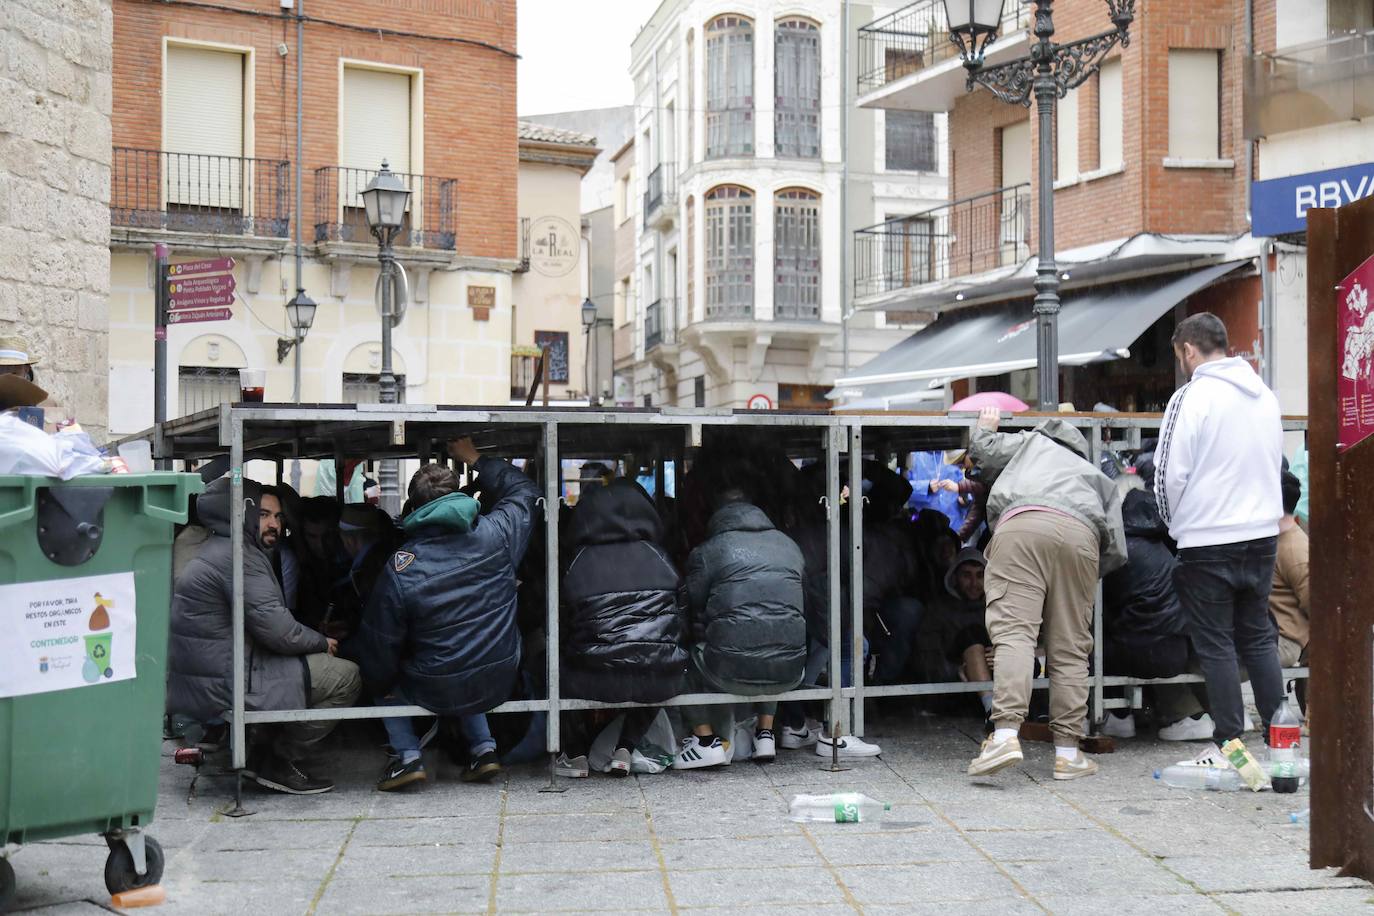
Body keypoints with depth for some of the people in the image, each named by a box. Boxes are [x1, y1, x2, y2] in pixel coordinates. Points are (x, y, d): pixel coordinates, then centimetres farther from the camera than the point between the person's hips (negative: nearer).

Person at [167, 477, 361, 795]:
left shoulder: (215, 550, 20)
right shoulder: (239, 555, -15)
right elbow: (276, 629, -20)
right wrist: (322, 642, -3)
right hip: (221, 690, -11)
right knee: (345, 677, -9)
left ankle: (258, 756, 17)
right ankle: (281, 764, 1)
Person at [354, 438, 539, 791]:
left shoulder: (400, 569, -17)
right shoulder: (497, 534, -11)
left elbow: (380, 646, -7)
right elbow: (524, 490, 12)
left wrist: (381, 684, 12)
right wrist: (474, 458, 20)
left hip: (438, 692, -3)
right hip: (500, 683, 4)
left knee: (380, 672, 26)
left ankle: (407, 755, 13)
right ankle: (484, 747, 23)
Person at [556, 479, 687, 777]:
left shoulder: (576, 563, 3)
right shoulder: (659, 557, 9)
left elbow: (561, 627, 10)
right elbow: (683, 612, 16)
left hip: (595, 682, -1)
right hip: (660, 681, 2)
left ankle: (576, 754, 21)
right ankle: (625, 750, 22)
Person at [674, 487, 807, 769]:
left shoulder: (705, 552, 3)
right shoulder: (789, 545, 16)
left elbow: (695, 617, 8)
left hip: (733, 673, -4)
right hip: (790, 673, 4)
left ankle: (706, 740, 14)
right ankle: (765, 733, 29)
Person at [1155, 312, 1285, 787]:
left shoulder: (1192, 397, -13)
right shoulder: (1264, 394, 9)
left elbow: (1170, 474, -12)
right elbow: (1275, 463, 17)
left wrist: (1174, 523, 5)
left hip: (1208, 539, -6)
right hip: (1263, 533, 7)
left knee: (1216, 644, 2)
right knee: (1258, 636, 15)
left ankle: (1231, 746, 7)